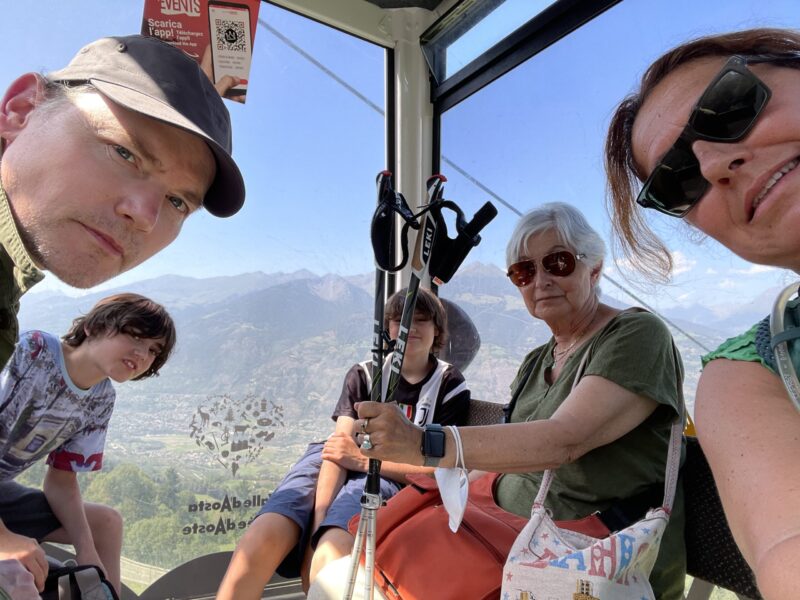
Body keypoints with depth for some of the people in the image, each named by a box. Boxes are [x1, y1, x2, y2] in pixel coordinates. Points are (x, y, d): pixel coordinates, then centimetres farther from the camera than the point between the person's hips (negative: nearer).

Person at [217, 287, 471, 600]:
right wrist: (318, 522, -20)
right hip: (334, 467, 3)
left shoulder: (450, 386, 5)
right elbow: (339, 446, -4)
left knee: (330, 557, -35)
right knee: (264, 536, -28)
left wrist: (363, 460, -14)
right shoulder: (363, 375, 10)